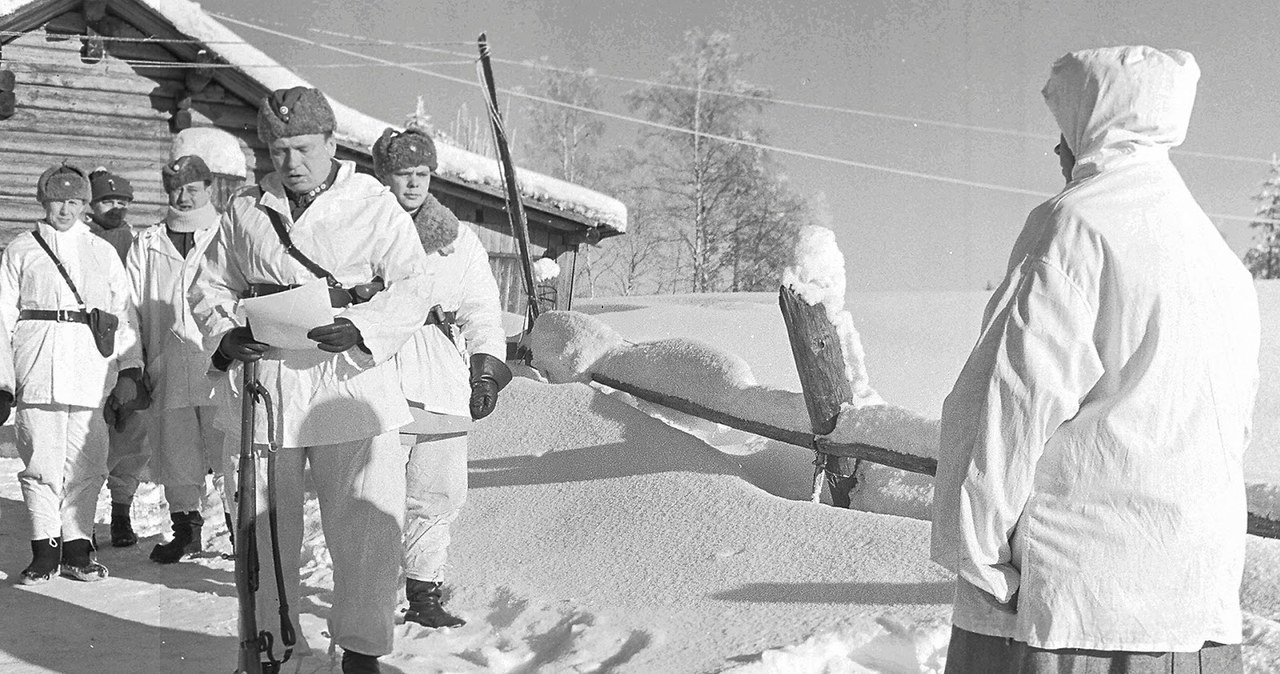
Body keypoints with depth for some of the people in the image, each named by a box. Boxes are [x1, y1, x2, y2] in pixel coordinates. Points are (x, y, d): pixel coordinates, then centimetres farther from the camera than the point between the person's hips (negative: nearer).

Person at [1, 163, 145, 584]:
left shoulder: (102, 252, 17)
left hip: (91, 368, 1)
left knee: (86, 463, 0)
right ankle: (44, 550, 4)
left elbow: (125, 314, 14)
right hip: (38, 367, -1)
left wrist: (129, 371, 6)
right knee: (42, 461, -4)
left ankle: (76, 547, 8)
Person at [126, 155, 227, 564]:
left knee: (227, 446, -3)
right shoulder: (148, 244, 14)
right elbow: (131, 306, 15)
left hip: (219, 360, -3)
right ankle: (185, 527, 19)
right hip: (168, 362, 3)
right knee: (174, 449, 7)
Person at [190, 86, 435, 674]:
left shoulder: (375, 206, 2)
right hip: (265, 381, 3)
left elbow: (413, 285, -4)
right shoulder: (246, 211, 11)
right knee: (267, 524, 10)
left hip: (350, 376, -3)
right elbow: (211, 285, 18)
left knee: (369, 523, -5)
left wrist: (362, 329, -21)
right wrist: (224, 334, -3)